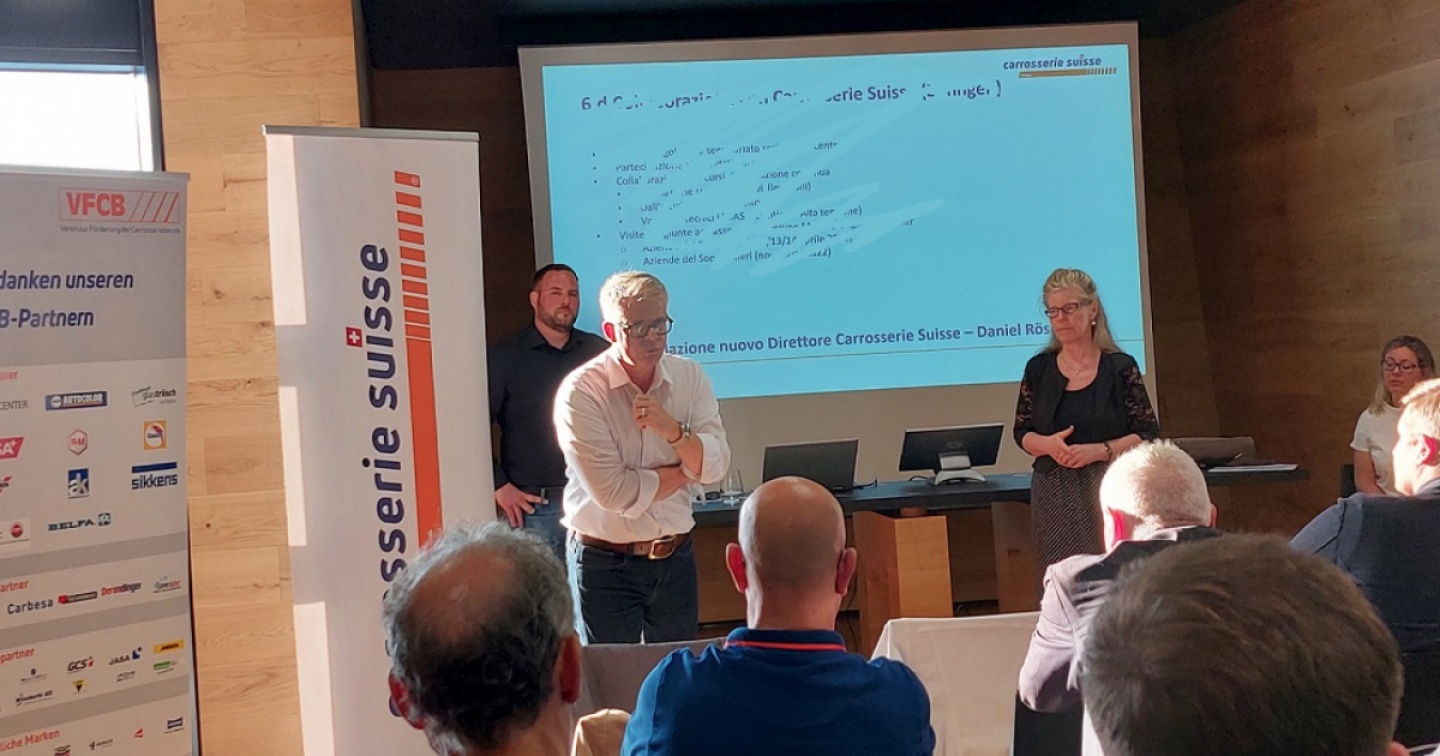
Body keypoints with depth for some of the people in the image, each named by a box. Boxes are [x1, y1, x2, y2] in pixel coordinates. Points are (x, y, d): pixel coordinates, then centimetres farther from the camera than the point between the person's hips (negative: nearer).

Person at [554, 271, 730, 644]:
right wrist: (684, 471, -9)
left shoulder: (690, 376, 1)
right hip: (605, 565, -4)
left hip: (675, 557, 4)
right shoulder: (580, 392, -15)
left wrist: (671, 429, -24)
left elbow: (715, 467, -6)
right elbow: (613, 492, -21)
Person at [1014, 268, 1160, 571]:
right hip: (1053, 497, 2)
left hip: (1109, 491, -2)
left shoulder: (1120, 367, 0)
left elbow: (1148, 436, 0)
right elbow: (1022, 433, 12)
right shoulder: (1039, 368, 9)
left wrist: (1099, 450, -15)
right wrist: (1047, 444, -9)